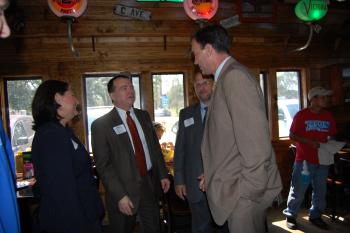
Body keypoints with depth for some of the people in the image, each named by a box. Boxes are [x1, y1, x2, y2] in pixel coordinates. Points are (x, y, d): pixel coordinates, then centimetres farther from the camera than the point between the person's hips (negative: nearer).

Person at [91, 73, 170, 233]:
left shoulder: (144, 116, 7)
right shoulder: (101, 125, -10)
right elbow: (103, 165, -13)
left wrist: (163, 175, 8)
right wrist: (120, 196, -17)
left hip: (150, 184, 4)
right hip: (124, 190, -4)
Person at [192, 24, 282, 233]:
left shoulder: (234, 76, -18)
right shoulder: (227, 77, 12)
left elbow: (255, 142, -24)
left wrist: (250, 191, -18)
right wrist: (214, 175, 15)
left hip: (245, 192, -9)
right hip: (236, 187, 9)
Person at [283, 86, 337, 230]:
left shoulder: (328, 116, 8)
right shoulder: (301, 115, -6)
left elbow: (332, 136, 15)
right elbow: (292, 135, -7)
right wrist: (310, 142, -18)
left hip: (322, 160, 5)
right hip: (304, 160, -5)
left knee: (320, 190, 12)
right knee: (298, 190, 1)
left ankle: (315, 216, 29)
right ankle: (290, 216, 16)